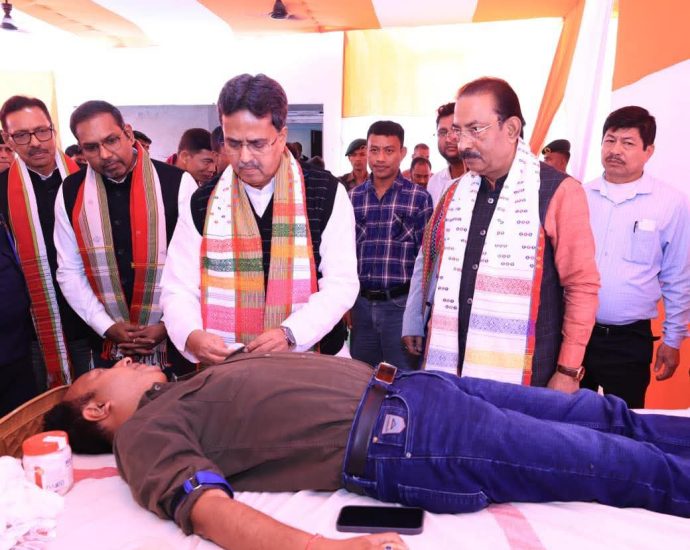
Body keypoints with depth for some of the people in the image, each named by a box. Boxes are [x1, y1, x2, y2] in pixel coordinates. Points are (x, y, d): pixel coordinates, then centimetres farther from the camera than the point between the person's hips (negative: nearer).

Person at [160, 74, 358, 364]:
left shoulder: (326, 194, -1)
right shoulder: (202, 204, 5)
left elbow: (341, 283, -4)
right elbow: (178, 289, 5)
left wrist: (290, 334, -19)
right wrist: (191, 336, -16)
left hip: (312, 361, -1)